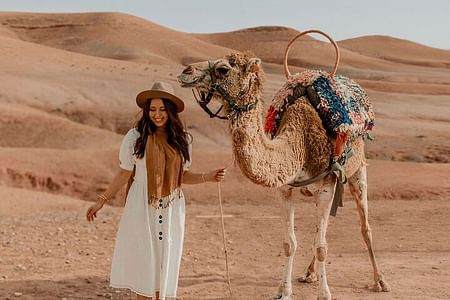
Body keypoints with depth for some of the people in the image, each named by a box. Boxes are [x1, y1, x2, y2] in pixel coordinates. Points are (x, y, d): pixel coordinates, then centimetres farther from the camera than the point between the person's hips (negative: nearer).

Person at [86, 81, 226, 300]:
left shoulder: (182, 140, 3)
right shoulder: (135, 137, -6)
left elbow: (182, 175, 11)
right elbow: (124, 174, 1)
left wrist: (207, 177, -4)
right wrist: (102, 201, 0)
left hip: (171, 210, 3)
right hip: (142, 208, -2)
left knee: (166, 260, 7)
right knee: (143, 260, 2)